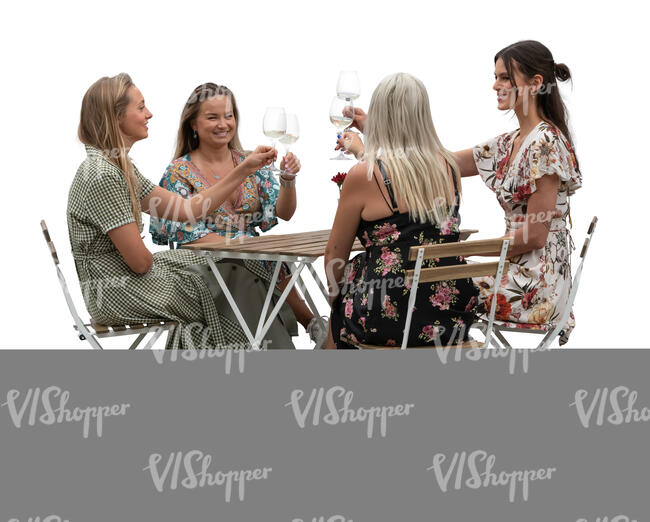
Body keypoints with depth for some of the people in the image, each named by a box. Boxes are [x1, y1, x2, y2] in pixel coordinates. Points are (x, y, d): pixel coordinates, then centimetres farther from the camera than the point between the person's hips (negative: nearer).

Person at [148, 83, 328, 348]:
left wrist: (288, 179, -16)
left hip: (253, 262, 4)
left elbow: (283, 213, 5)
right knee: (274, 265, -30)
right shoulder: (180, 172, -1)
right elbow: (186, 233, -10)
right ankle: (313, 324, -13)